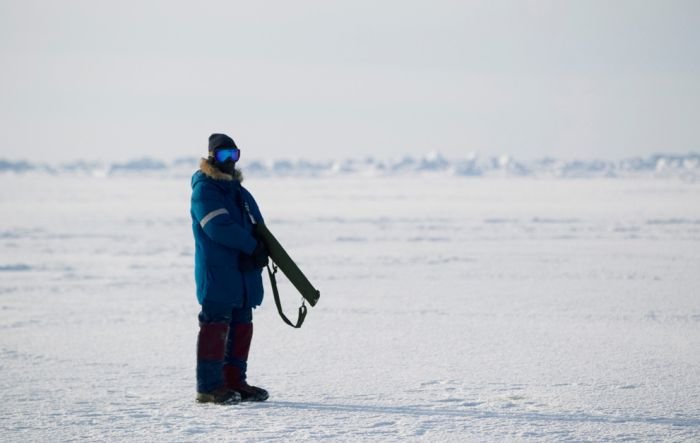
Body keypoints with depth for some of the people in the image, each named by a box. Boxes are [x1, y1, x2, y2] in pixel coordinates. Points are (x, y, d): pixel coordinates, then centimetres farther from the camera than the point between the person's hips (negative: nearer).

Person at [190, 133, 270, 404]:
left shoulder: (240, 192, 18)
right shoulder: (204, 190, -8)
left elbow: (257, 226, 11)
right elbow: (219, 227, -19)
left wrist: (259, 253, -9)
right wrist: (252, 246, -17)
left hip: (243, 277, 8)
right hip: (216, 275, -8)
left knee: (241, 327, 11)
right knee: (216, 327, -9)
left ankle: (235, 381, 18)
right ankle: (209, 386, -7)